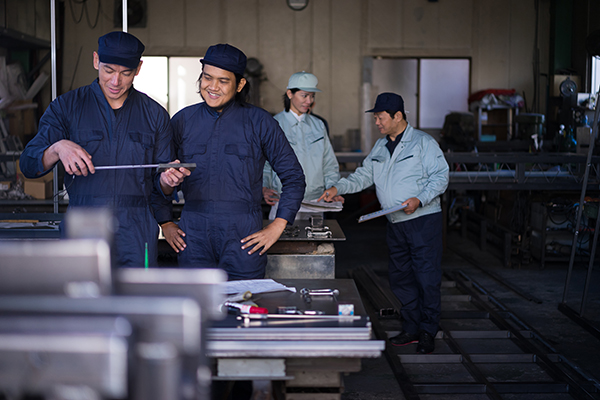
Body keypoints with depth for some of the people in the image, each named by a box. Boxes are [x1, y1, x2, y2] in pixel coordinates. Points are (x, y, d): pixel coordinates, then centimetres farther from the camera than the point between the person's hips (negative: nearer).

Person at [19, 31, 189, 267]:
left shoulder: (155, 115, 9)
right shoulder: (67, 106, 5)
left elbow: (161, 186, 11)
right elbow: (28, 165, -1)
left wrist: (168, 181, -13)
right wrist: (57, 148, -22)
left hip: (136, 233, 1)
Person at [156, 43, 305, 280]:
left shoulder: (259, 123, 3)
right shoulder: (183, 121, 9)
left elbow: (293, 177, 6)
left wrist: (276, 227, -1)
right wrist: (166, 223, 11)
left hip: (243, 236, -2)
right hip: (193, 235, 2)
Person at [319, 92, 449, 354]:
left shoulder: (423, 143, -7)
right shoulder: (380, 147, 14)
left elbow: (440, 176, -10)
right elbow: (363, 176, 15)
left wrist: (419, 199, -22)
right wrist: (337, 188, 2)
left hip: (423, 219, -7)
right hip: (395, 223, 7)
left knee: (426, 277, -5)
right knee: (400, 277, 11)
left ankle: (428, 332, 5)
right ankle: (411, 328, 22)